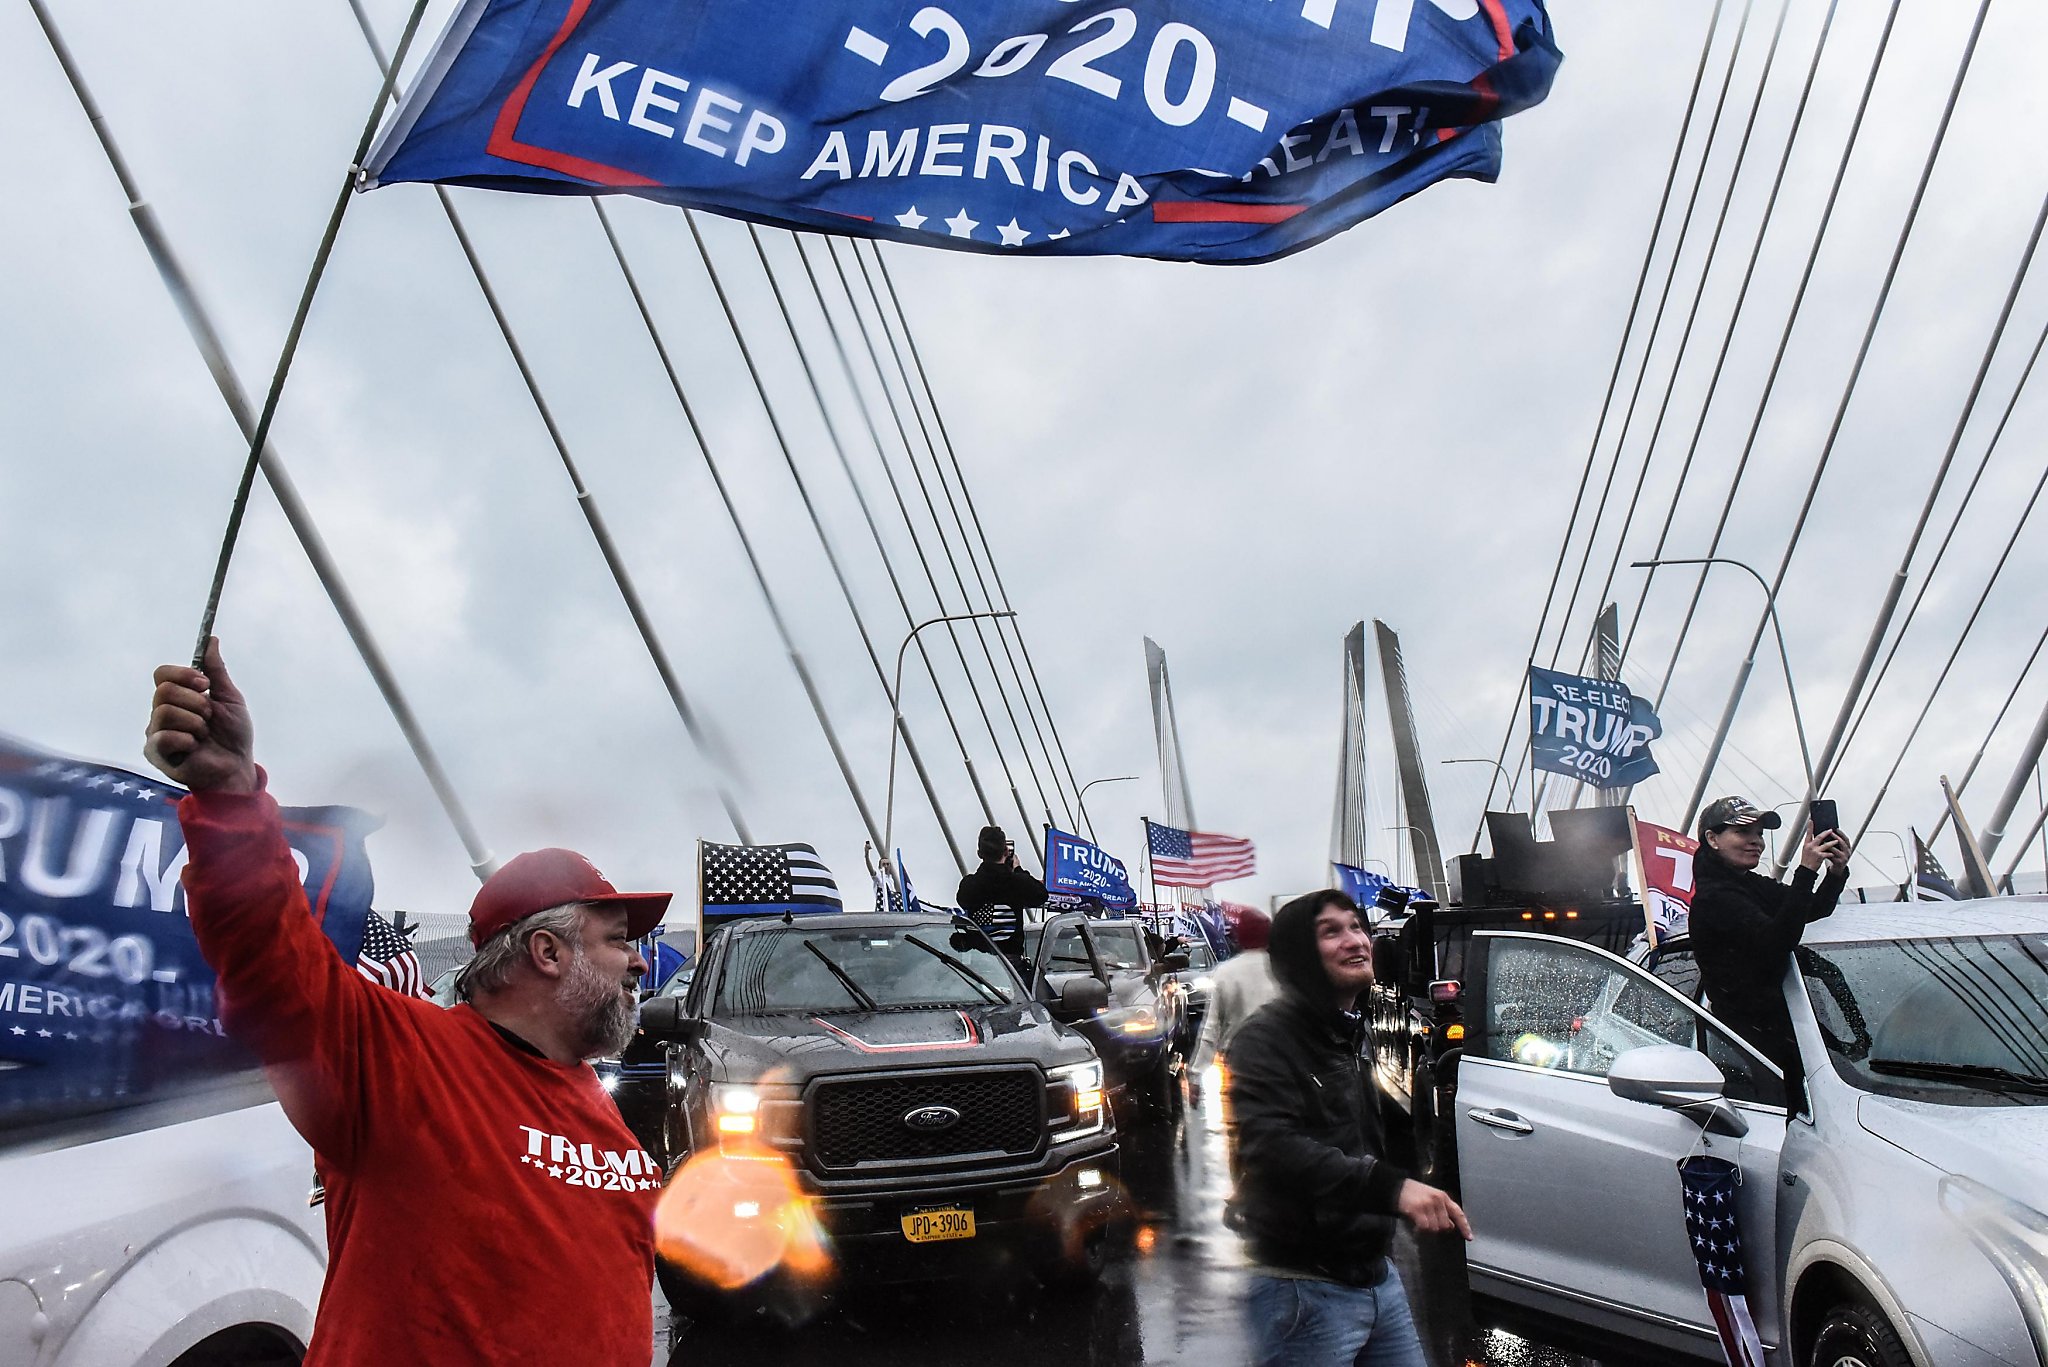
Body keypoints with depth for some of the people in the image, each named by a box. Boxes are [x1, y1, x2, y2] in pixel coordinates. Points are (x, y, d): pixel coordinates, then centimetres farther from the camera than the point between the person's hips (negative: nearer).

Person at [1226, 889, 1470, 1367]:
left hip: (1377, 1274, 8)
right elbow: (1273, 1148, -30)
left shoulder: (1359, 1036, 14)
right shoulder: (1267, 1039, -15)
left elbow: (1392, 1144, 16)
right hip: (1303, 1289, -8)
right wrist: (1390, 1187, -38)